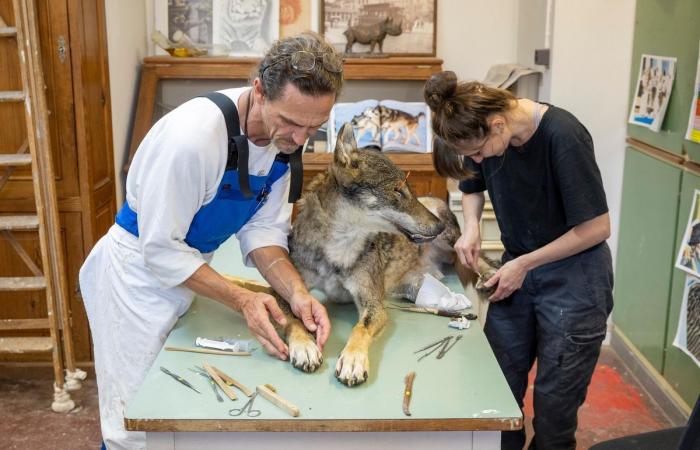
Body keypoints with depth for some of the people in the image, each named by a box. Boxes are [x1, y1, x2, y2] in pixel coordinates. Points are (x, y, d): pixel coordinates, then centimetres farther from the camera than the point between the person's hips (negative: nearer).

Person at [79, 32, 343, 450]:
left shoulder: (285, 133, -10)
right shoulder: (194, 134, -32)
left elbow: (263, 228, -9)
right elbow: (161, 250, -26)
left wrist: (296, 292, -24)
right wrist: (243, 299, -31)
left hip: (189, 264, 7)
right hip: (139, 273, -7)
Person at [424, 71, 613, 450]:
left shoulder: (563, 137, -25)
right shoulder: (489, 135, -7)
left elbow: (597, 227, -19)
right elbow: (473, 187, 14)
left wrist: (524, 264, -16)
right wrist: (471, 226, -6)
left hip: (572, 276, -5)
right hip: (518, 269, 6)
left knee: (554, 403, 3)